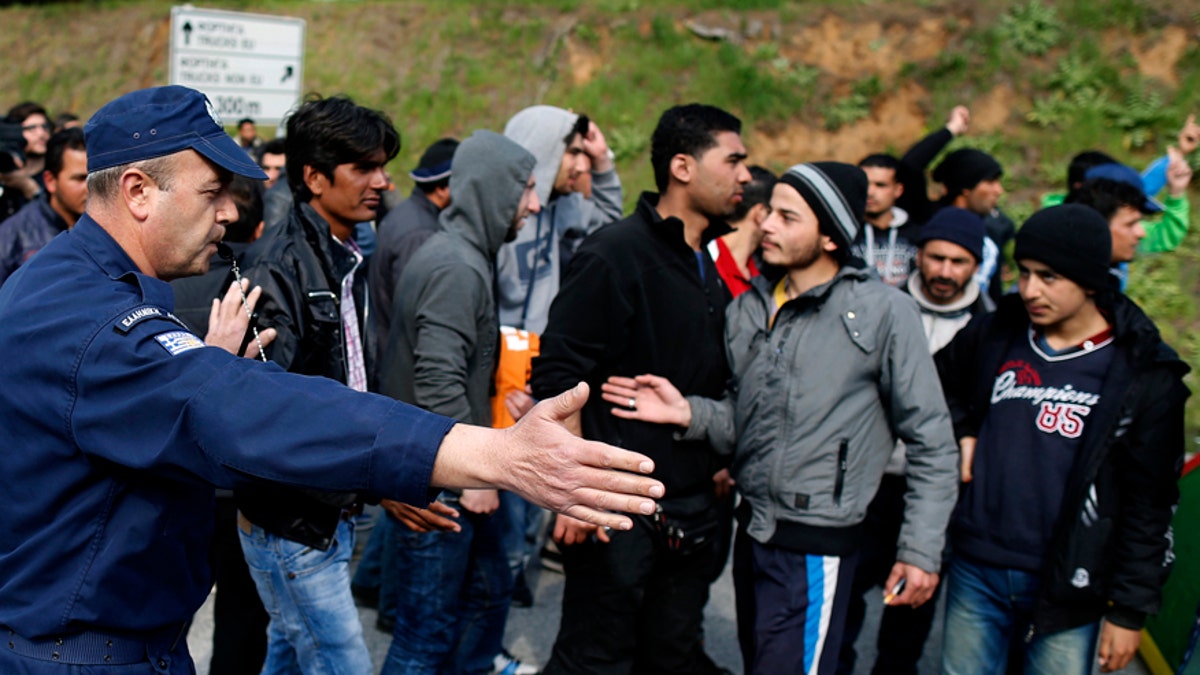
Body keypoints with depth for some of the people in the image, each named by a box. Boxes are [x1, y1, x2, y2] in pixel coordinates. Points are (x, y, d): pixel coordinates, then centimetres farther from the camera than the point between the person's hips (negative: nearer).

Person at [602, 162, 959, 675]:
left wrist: (921, 550, -8)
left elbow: (931, 443, -7)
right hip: (753, 531, 6)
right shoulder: (748, 309, 5)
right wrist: (687, 413, -11)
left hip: (816, 547, -6)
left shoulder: (884, 312, -11)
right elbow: (741, 418, 9)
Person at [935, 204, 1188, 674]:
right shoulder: (992, 335, 1)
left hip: (1067, 589, -3)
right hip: (976, 571, 3)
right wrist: (960, 431, 2)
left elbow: (1151, 504, -5)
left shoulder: (1143, 373, -8)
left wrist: (1130, 609, -6)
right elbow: (938, 384, 22)